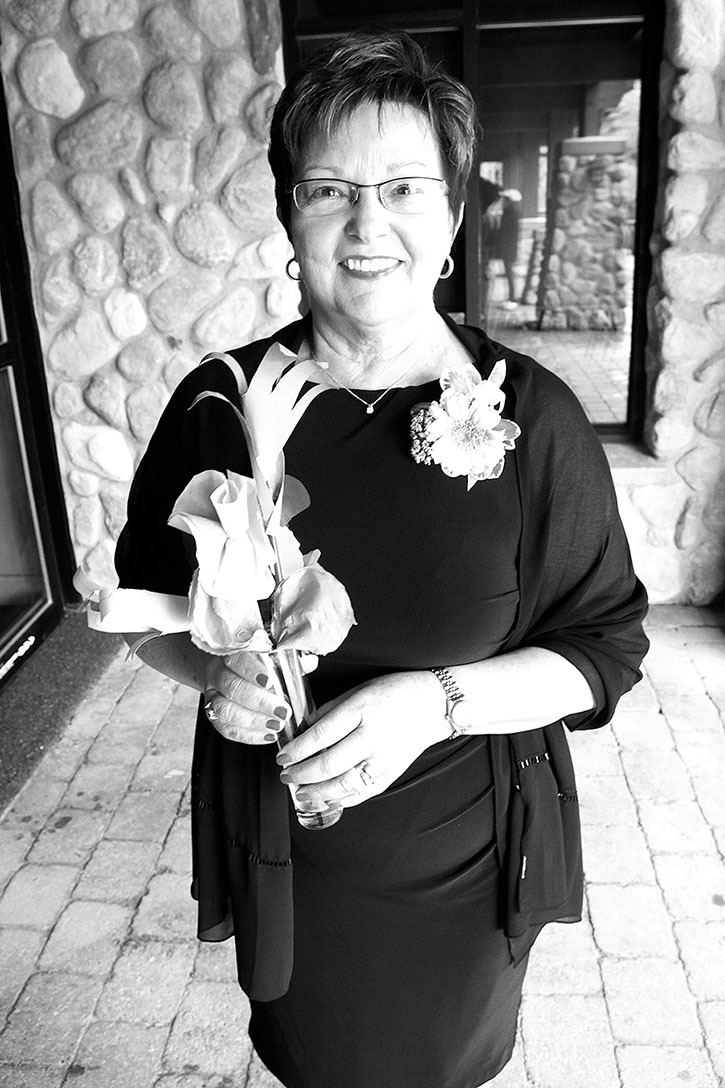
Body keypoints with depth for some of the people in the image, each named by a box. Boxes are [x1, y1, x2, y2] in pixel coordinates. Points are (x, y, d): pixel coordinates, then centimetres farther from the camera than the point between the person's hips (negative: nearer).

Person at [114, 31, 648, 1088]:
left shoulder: (533, 417, -15)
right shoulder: (219, 403, -10)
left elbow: (606, 643, -10)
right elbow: (146, 594, 2)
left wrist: (439, 701, -26)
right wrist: (214, 668, -20)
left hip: (465, 869, 0)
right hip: (282, 859, 1)